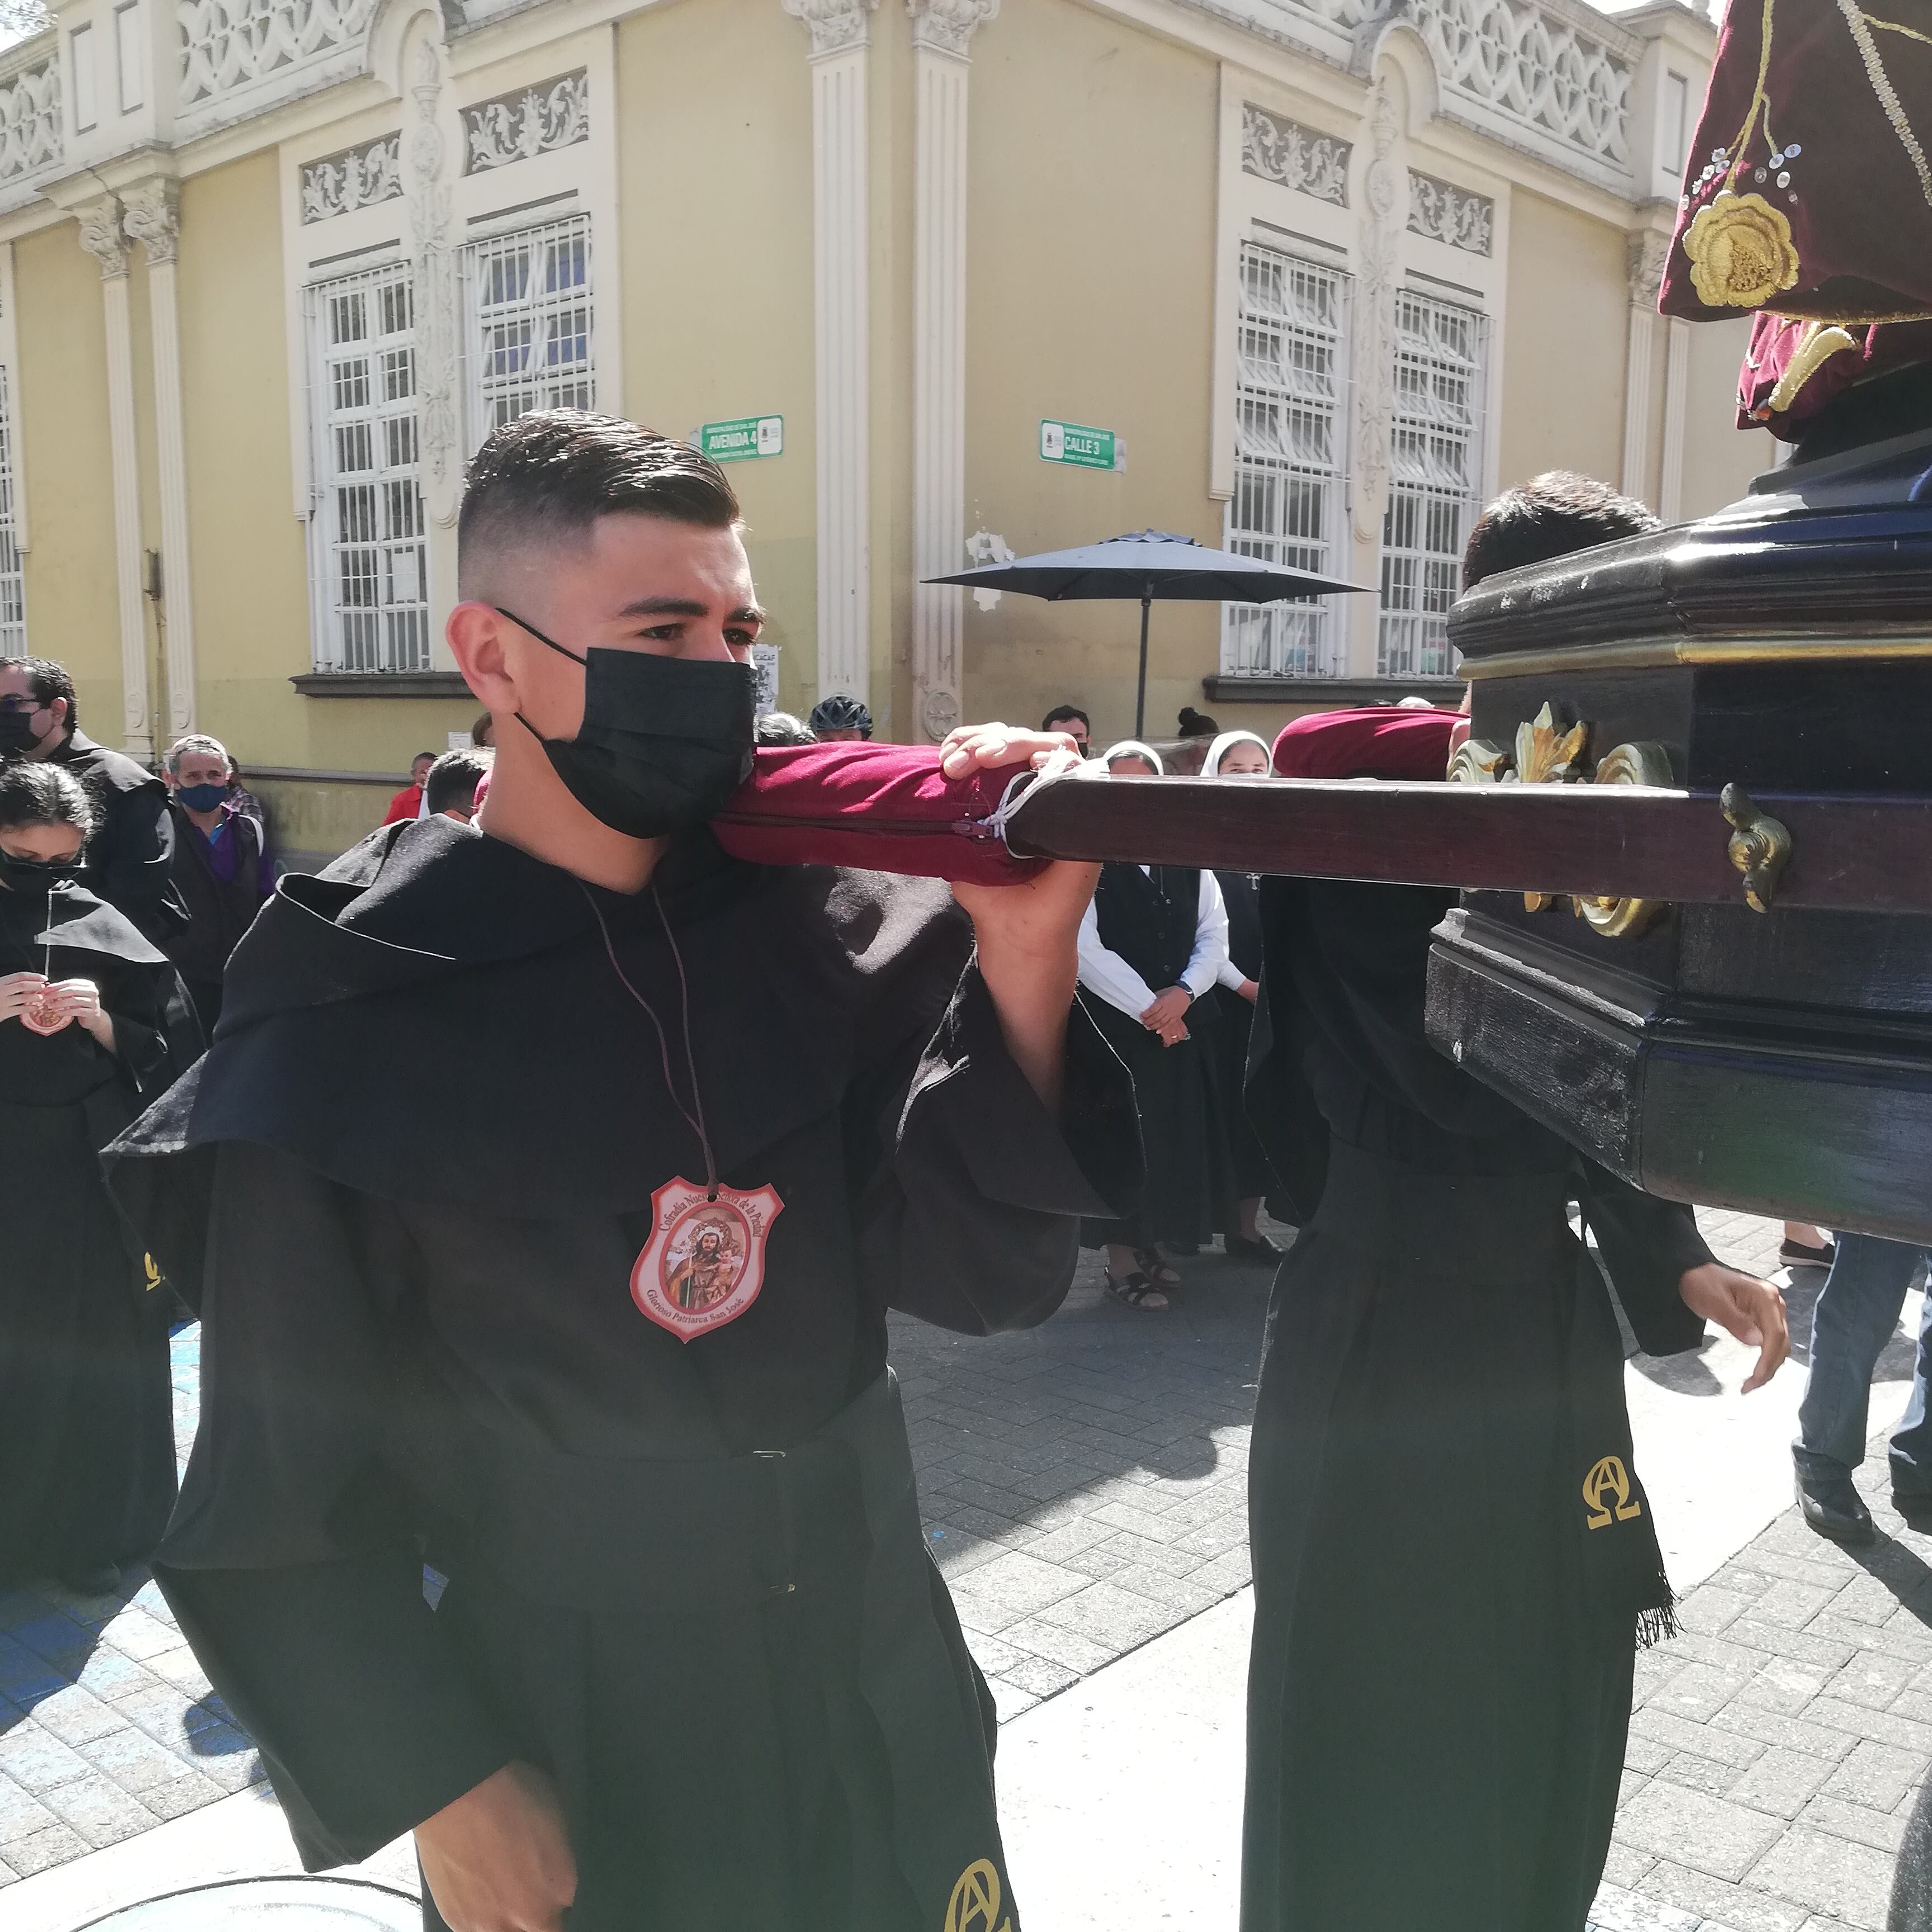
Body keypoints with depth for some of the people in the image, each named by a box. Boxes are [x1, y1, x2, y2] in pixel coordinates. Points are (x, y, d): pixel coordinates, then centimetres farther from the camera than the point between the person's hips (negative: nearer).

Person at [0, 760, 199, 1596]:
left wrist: (99, 1020, -15)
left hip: (88, 1174, 1)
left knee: (94, 1354, 8)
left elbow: (163, 1055, 2)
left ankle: (92, 1528, 25)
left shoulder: (105, 930, 2)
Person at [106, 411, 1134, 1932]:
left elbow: (987, 1273, -13)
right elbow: (283, 1484, -8)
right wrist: (441, 1793, -12)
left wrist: (1023, 958, -26)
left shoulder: (821, 921, -6)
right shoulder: (350, 1026, -14)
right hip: (565, 1766, -3)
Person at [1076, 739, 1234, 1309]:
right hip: (1113, 1024, -5)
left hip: (1183, 1022, 5)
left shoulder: (1188, 858, 7)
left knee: (1177, 1135, 9)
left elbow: (1214, 934, 6)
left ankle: (1151, 1244, 24)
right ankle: (1121, 1257, 12)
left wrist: (1182, 992, -10)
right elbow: (1085, 949, -14)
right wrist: (1147, 1006, -13)